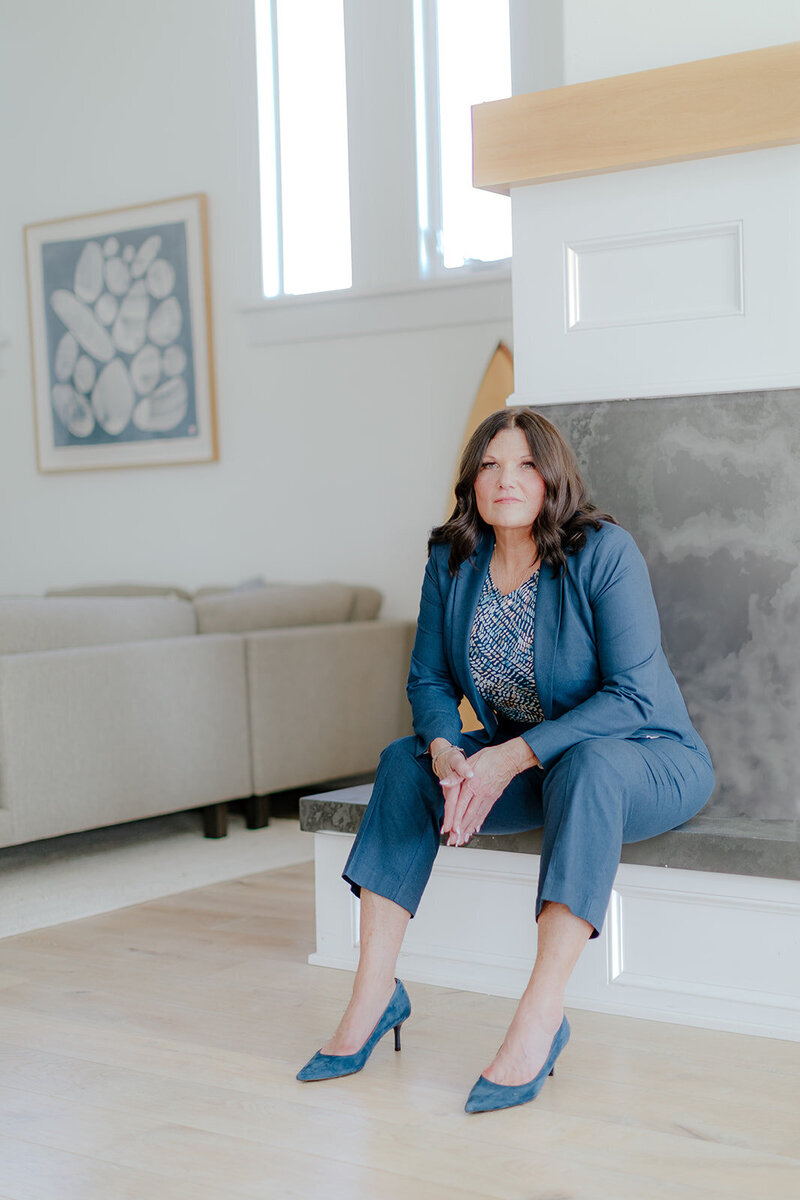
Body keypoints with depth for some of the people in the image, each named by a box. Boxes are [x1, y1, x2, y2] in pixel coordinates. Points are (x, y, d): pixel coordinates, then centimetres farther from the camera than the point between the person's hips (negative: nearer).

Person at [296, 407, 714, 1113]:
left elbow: (632, 696, -24)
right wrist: (448, 755, -22)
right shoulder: (452, 561, -3)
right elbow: (429, 681, 1)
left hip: (649, 758, -5)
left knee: (587, 766, -38)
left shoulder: (605, 552, -19)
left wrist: (514, 756, -31)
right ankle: (374, 995, -12)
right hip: (523, 761, 6)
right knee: (405, 762, -13)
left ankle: (541, 1018, -36)